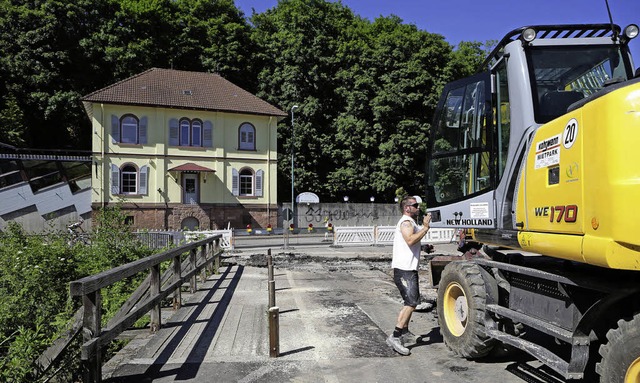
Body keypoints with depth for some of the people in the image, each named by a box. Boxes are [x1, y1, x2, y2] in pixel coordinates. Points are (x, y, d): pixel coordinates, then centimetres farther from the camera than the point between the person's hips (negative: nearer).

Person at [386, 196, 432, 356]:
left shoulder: (411, 223, 23)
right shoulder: (406, 222, -12)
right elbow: (410, 240, -29)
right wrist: (425, 227, -22)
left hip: (410, 269, 11)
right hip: (404, 270, -11)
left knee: (412, 301, 21)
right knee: (411, 302, -16)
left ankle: (404, 330, 34)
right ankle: (395, 337, -17)